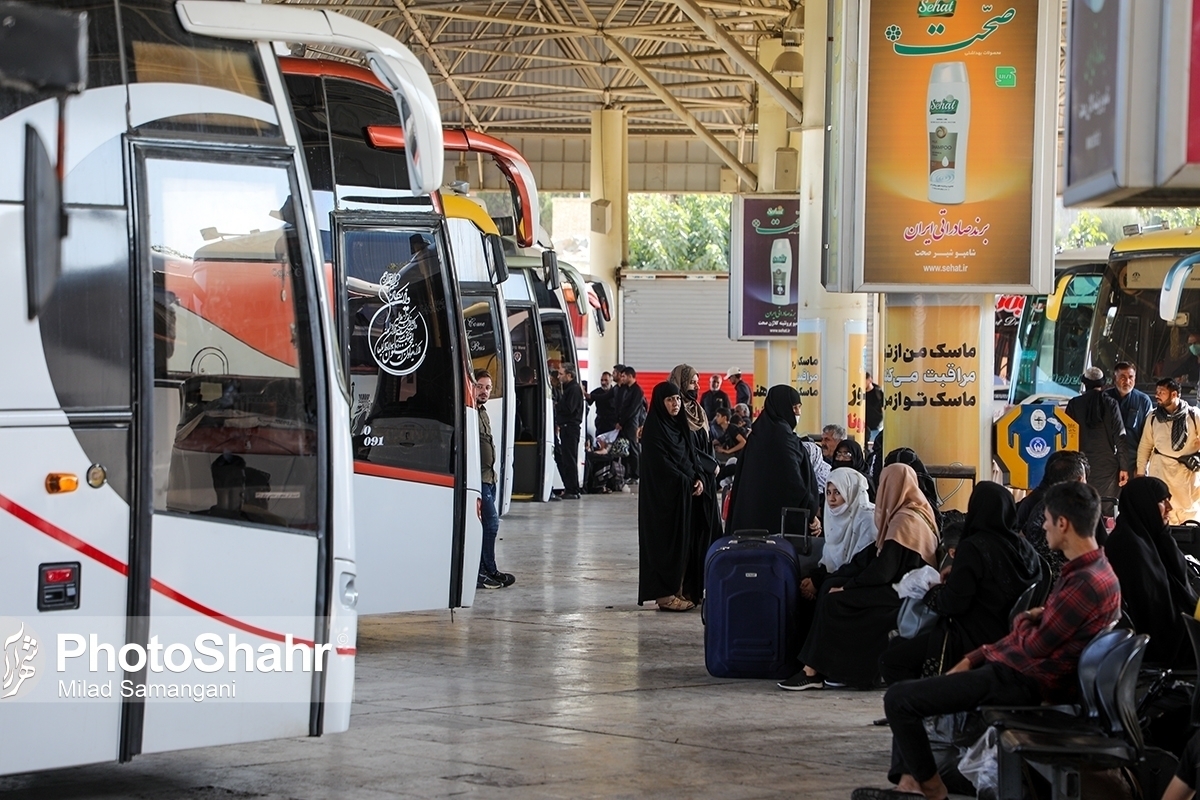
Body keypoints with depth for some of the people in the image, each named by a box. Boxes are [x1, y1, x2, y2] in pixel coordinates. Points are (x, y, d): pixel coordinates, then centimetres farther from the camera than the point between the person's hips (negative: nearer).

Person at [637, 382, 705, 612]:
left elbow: (691, 455, 15)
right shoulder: (654, 429, -11)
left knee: (684, 542, 7)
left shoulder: (680, 425, 14)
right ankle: (665, 594, -2)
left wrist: (699, 478, -2)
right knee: (666, 540, -6)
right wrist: (687, 482, -14)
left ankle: (682, 591, 11)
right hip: (663, 495, -8)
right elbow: (661, 464, -16)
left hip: (684, 494, 8)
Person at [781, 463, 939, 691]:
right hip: (900, 586, 10)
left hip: (901, 594, -10)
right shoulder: (917, 514, 15)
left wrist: (846, 587, -9)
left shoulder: (904, 520, -16)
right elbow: (877, 554, 14)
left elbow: (883, 571, -20)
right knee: (830, 586, 1)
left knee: (834, 601, -14)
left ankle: (814, 671, -7)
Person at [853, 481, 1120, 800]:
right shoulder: (1091, 568, 11)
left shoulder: (1086, 583, -23)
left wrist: (1023, 621, 1)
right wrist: (975, 657, 11)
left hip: (1024, 681, -12)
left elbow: (1032, 648, -22)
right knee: (910, 688, 19)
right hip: (1018, 668, 12)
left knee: (898, 699, -14)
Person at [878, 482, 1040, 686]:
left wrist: (932, 593, 3)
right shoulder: (1025, 548, 3)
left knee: (890, 661, -6)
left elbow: (954, 603, -18)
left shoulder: (972, 548, -18)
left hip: (973, 640, -9)